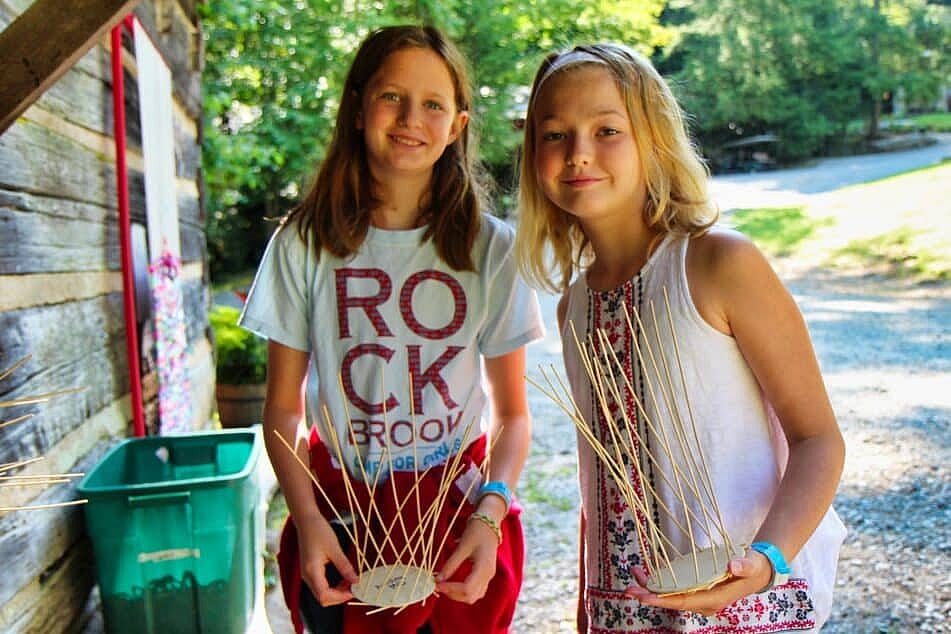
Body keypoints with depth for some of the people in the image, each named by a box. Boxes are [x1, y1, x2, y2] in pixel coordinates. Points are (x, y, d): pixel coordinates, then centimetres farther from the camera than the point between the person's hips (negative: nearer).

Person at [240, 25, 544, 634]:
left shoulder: (490, 247, -5)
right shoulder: (305, 242, -4)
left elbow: (513, 412, -2)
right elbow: (283, 406, 0)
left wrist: (489, 515, -16)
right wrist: (306, 517, -12)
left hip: (456, 507, 0)